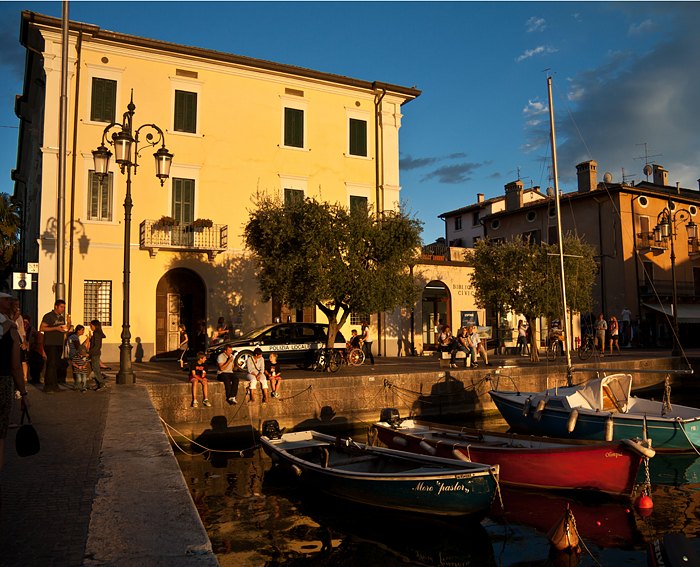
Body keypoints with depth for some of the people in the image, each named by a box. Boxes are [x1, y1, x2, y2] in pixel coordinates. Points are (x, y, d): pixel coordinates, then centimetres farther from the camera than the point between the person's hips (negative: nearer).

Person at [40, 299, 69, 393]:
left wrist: (66, 329, 3)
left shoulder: (62, 317, 18)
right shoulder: (48, 316, -5)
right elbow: (42, 328, -12)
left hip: (59, 344, 7)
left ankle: (54, 385, 11)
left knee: (57, 365, 7)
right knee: (51, 364, -10)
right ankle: (47, 386, -6)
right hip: (50, 344, -7)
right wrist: (56, 328, -18)